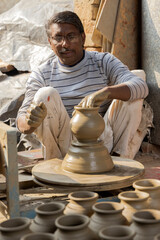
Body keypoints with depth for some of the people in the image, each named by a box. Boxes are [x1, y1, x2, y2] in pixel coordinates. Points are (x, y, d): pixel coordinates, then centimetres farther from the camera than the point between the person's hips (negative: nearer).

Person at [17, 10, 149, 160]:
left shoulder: (103, 62, 1)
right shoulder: (41, 75, 0)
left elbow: (141, 87, -16)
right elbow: (22, 124, -9)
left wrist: (106, 92, -37)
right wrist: (31, 122, -36)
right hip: (65, 150, 0)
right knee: (45, 95, -23)